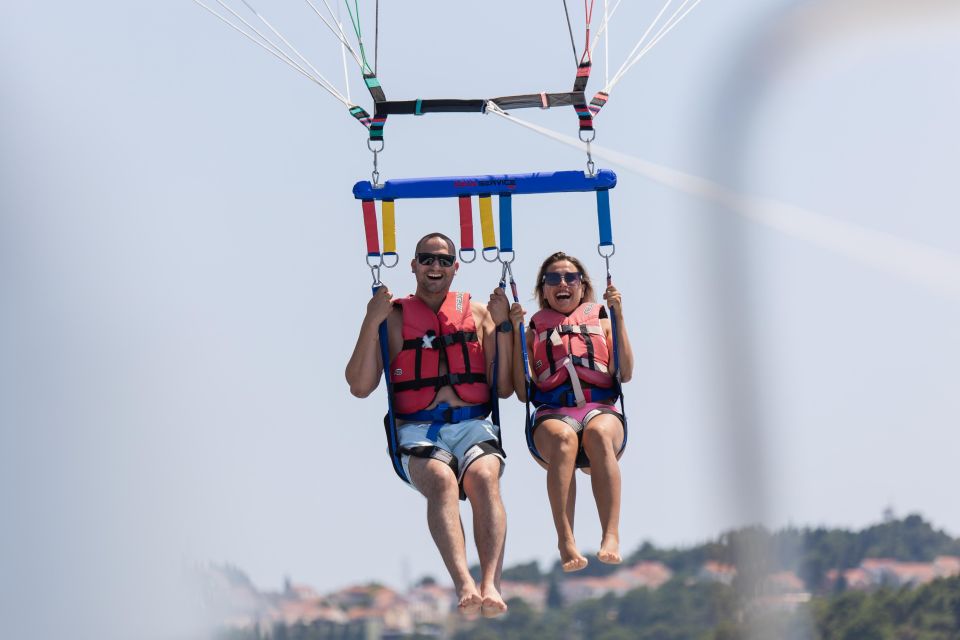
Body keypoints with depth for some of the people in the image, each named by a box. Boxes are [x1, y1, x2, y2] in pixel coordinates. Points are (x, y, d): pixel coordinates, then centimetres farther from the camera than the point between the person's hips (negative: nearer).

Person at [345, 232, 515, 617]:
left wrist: (502, 326, 5)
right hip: (418, 430, -1)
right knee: (441, 479, -35)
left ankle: (490, 585, -50)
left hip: (473, 423, 1)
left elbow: (504, 388, 15)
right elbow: (360, 387, 7)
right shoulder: (395, 317, 16)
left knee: (484, 477, -33)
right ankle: (464, 585, -53)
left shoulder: (477, 314, 20)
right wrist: (371, 322, -1)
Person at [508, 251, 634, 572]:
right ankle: (566, 541, -50)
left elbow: (625, 373, 9)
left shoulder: (600, 322, 25)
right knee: (563, 438, -39)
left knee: (597, 434, -38)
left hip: (601, 410, 0)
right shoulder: (535, 329, 23)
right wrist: (515, 332, 8)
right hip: (551, 414, 0)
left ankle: (611, 537, -51)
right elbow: (522, 391, 11)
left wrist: (618, 317, 6)